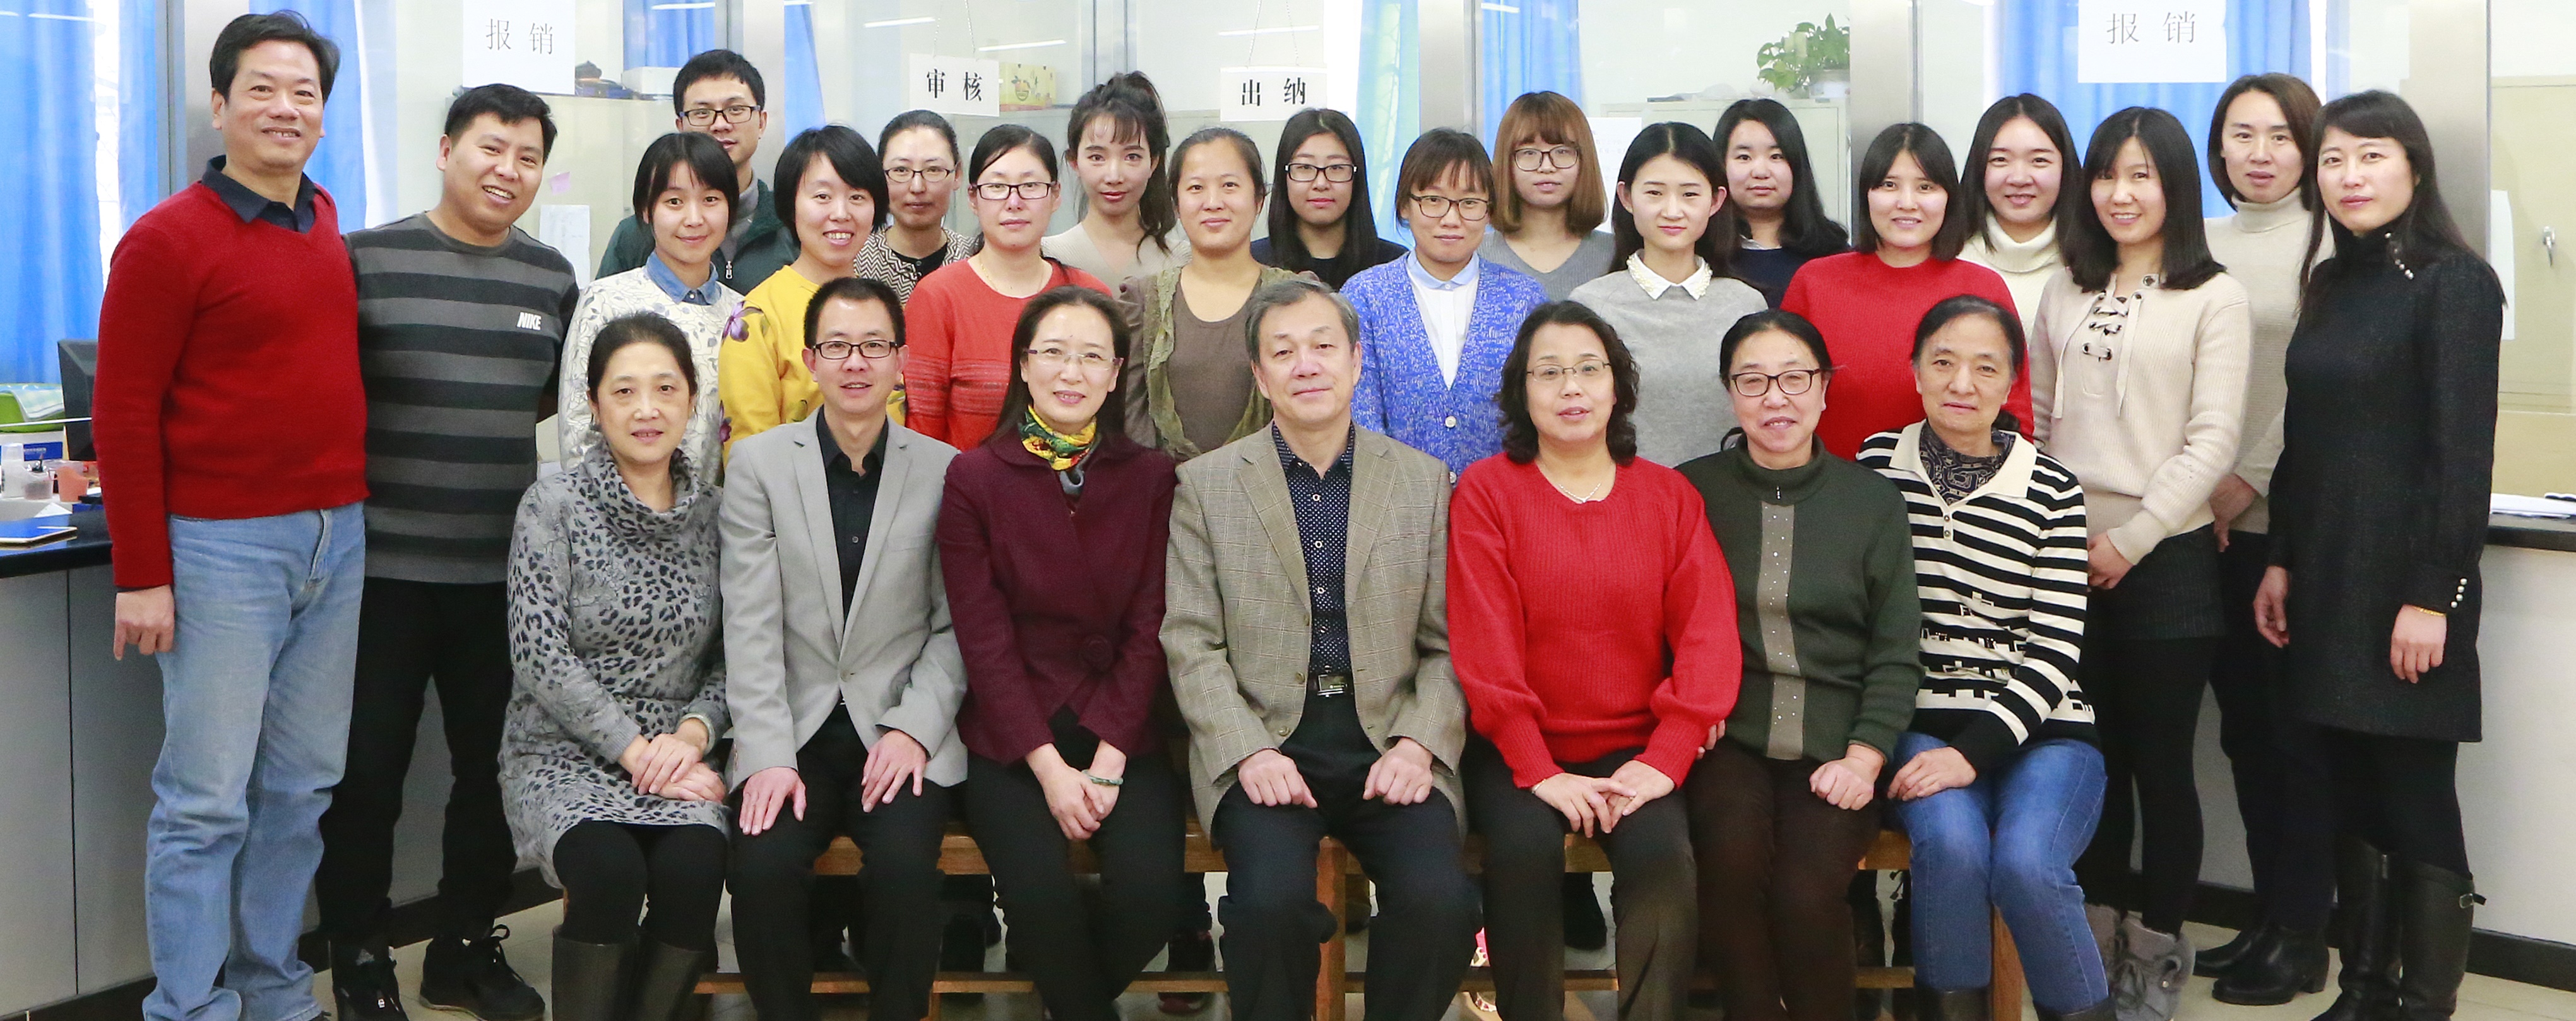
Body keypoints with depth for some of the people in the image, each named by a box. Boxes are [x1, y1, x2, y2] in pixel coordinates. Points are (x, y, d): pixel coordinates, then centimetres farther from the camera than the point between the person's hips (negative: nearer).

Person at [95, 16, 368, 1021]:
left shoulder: (329, 227, 10)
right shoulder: (169, 239, -7)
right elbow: (125, 416, -9)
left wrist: (349, 509, 12)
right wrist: (141, 576, -11)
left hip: (338, 541, 6)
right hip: (224, 548, -6)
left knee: (302, 788, 12)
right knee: (207, 799, -2)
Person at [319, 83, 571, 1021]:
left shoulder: (553, 279, 9)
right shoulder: (367, 260, -2)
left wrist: (479, 435, 9)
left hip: (505, 571, 4)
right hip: (382, 563, -3)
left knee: (493, 766, 12)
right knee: (367, 771, 3)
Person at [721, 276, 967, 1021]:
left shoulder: (945, 471, 5)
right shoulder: (759, 465, 5)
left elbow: (956, 625, 3)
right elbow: (750, 626, -3)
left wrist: (914, 729, -10)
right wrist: (769, 756, -12)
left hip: (901, 734, 0)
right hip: (793, 731, 1)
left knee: (904, 867, -27)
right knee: (763, 866, -26)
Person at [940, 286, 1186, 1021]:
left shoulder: (1150, 479, 6)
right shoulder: (974, 478, 1)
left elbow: (1149, 630, 1)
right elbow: (983, 638, -4)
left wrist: (1106, 765, -11)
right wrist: (1049, 767, -13)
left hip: (1124, 734, 1)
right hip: (1010, 741, -1)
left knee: (1150, 889, -22)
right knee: (1040, 892, -26)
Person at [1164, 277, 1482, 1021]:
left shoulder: (1425, 482, 10)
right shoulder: (1205, 485, 7)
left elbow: (1449, 643, 8)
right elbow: (1191, 644, 1)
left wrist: (1419, 743, -8)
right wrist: (1250, 752, -12)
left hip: (1390, 743, 1)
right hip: (1263, 742, -1)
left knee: (1438, 898, -24)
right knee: (1271, 899, -28)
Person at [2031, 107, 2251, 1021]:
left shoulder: (2213, 297, -2)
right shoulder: (2065, 292, 12)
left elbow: (2212, 442, -8)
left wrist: (2128, 541, -13)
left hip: (2165, 559, -4)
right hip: (2068, 559, 4)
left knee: (2161, 763, 3)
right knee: (2092, 759, 10)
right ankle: (2102, 936, 23)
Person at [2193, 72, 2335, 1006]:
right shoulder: (2201, 247, 12)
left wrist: (2252, 481, -13)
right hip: (2209, 522, 5)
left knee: (2297, 725, 0)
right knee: (2242, 723, 9)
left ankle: (2302, 936, 9)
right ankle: (2268, 917, 19)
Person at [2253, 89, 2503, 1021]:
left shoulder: (2453, 282, -8)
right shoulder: (2330, 285, 13)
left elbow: (2463, 451, -13)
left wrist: (2432, 595, -17)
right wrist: (2281, 561, 12)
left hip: (2407, 583, -7)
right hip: (2328, 579, 7)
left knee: (2416, 802, -1)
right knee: (2353, 796, 12)